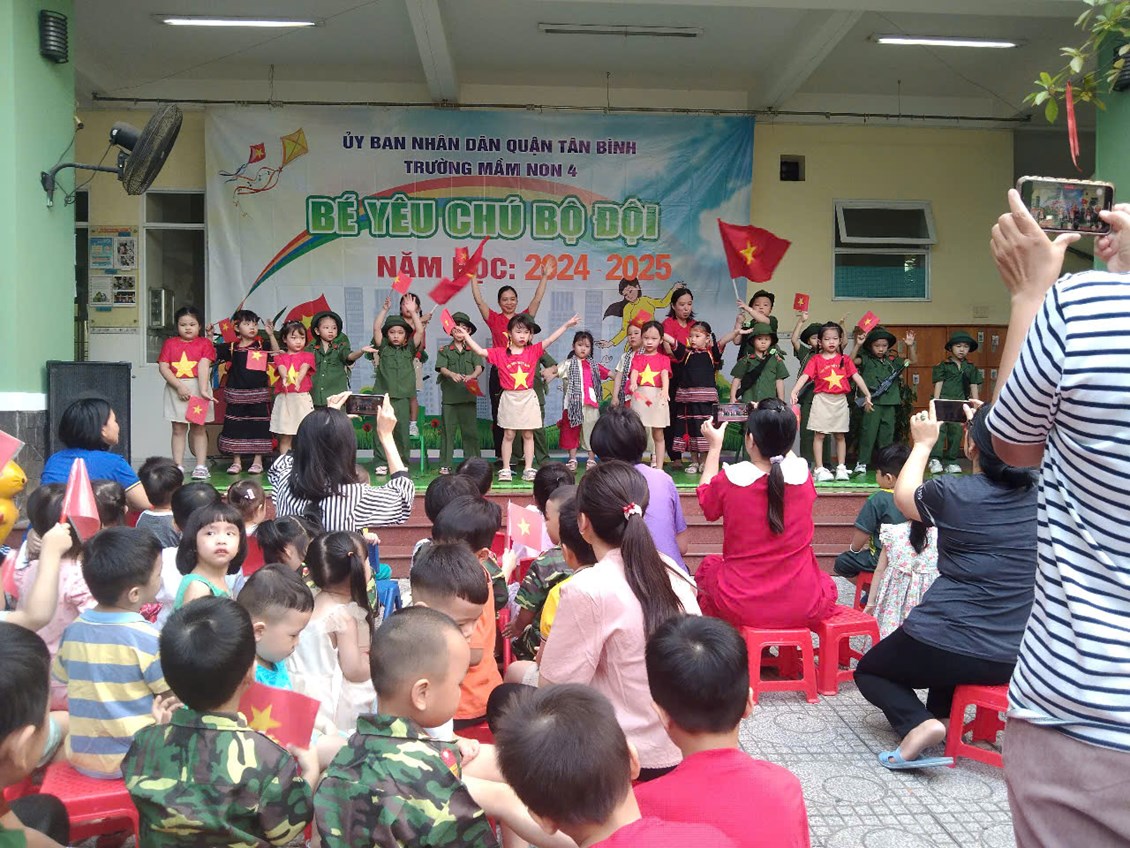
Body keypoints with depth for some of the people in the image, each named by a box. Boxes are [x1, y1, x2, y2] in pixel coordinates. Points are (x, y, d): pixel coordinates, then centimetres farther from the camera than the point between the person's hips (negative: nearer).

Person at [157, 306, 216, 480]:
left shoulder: (205, 343, 3)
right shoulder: (170, 343, 8)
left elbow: (204, 367, -10)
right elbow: (163, 367, -1)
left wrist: (203, 390, -21)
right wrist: (179, 386, -13)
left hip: (198, 388, -1)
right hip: (175, 389, 1)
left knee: (198, 428, 4)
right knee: (178, 429, 4)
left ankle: (201, 466, 6)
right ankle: (178, 467, 8)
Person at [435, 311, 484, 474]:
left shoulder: (473, 350, 10)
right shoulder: (445, 350, 9)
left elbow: (479, 368, -3)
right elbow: (442, 368, -4)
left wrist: (471, 376, -25)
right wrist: (452, 374, -25)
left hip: (468, 396, 0)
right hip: (449, 396, 0)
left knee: (470, 431, 2)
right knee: (448, 431, 2)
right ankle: (445, 465, 7)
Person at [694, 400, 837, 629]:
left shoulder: (729, 479, -16)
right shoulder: (803, 477, -9)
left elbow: (706, 501, 9)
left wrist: (715, 447, 16)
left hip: (740, 607, -2)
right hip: (804, 609, 2)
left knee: (708, 566, 30)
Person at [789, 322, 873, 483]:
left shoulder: (844, 359, 6)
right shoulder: (816, 360, -1)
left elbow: (856, 377, 3)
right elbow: (805, 376, -12)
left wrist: (867, 394, -3)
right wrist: (794, 392, -26)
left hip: (840, 400, 2)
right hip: (822, 400, -2)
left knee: (840, 435, 9)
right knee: (819, 434, -2)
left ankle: (841, 468, 18)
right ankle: (819, 469, 4)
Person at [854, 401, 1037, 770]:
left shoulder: (952, 494, -14)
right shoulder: (1039, 490, -2)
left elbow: (903, 496, 9)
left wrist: (923, 444, 19)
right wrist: (985, 426, 28)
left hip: (945, 648, -5)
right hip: (1015, 657, 6)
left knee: (868, 670, 22)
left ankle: (917, 723, -6)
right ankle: (941, 712, 22)